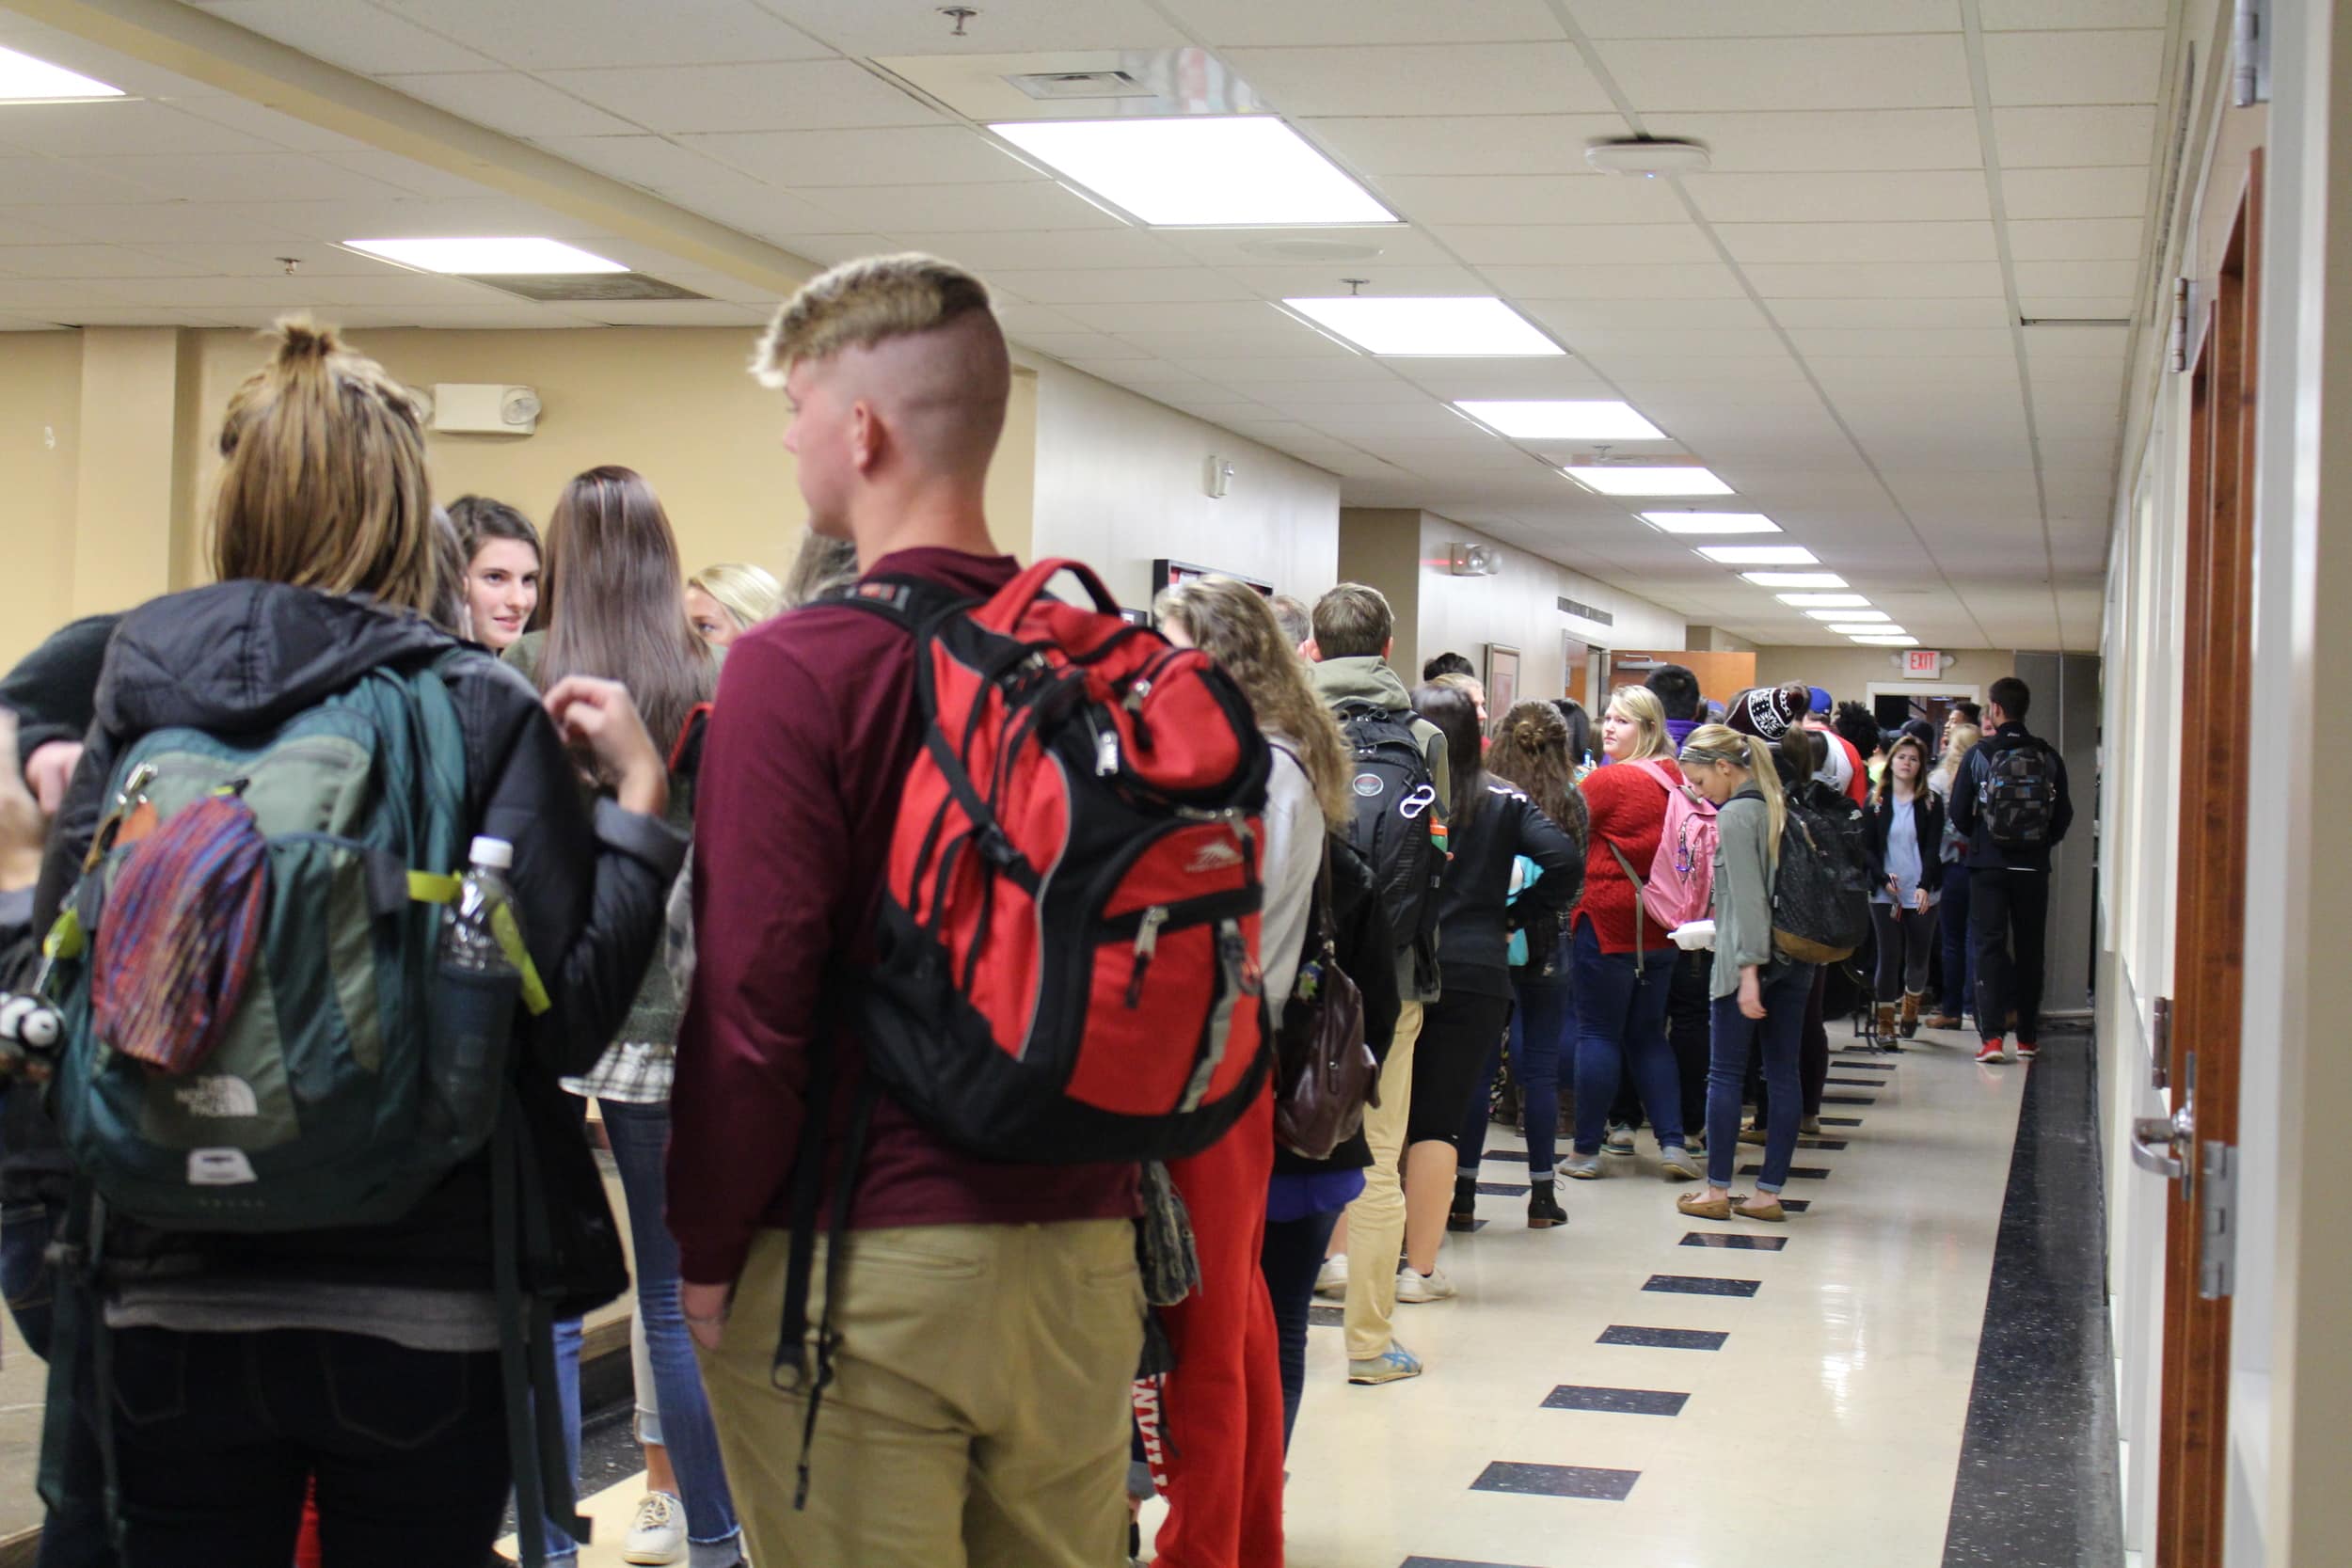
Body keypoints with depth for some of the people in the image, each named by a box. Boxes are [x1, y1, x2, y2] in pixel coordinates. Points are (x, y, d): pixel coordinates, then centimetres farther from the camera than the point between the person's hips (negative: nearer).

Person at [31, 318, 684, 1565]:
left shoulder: (137, 697, -2)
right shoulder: (478, 716, -9)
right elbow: (569, 1019, -14)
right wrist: (639, 793, -4)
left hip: (173, 1310, 2)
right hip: (419, 1311, -2)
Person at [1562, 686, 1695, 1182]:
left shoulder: (1608, 779, -15)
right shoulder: (1675, 780, 5)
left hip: (1608, 922, -6)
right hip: (1659, 928, 6)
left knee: (1598, 1032, 1)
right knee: (1648, 1034, 14)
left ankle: (1586, 1150, 6)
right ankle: (1672, 1143, 9)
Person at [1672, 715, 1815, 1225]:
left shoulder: (1735, 814, -10)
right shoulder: (1781, 809, 13)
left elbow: (1747, 898, -17)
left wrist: (1748, 969, -19)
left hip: (1749, 958, -8)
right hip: (1794, 956, 8)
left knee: (1726, 1074, 1)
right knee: (1783, 1073, 6)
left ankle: (1717, 1191, 5)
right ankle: (1769, 1193, 9)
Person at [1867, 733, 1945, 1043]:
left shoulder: (1931, 803, 4)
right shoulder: (1876, 802, 6)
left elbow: (1933, 848, -3)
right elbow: (1868, 848, 3)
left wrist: (1924, 886, -16)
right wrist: (1883, 878, -13)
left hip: (1921, 893, 0)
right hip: (1884, 894, 0)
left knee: (1918, 957, 6)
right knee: (1889, 956, -4)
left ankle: (1910, 1012, 30)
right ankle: (1885, 1023, 3)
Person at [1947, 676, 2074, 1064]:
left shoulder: (1979, 755, -7)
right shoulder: (2048, 757, -1)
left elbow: (1959, 814, -3)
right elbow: (2064, 816, 3)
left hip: (1988, 866, -2)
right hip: (2033, 868, 2)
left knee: (1988, 945, 1)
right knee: (2030, 948, 12)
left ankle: (1992, 1036, -10)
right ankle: (2028, 1037, 17)